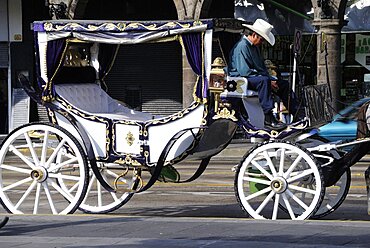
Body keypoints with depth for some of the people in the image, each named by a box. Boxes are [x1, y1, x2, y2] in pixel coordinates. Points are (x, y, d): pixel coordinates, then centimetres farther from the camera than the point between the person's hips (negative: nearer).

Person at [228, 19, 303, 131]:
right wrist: (268, 81, -23)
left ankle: (298, 115, 0)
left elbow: (262, 67, 23)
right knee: (263, 81, -38)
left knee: (284, 84, 2)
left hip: (255, 77, 10)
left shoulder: (254, 47, 17)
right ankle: (268, 119, -42)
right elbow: (245, 71, -25)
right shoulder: (242, 46, -16)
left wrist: (271, 79, 3)